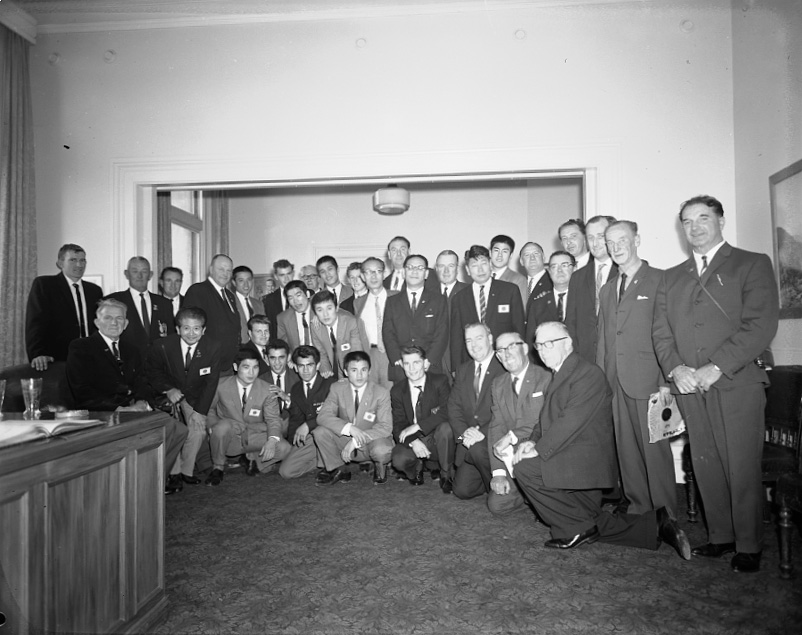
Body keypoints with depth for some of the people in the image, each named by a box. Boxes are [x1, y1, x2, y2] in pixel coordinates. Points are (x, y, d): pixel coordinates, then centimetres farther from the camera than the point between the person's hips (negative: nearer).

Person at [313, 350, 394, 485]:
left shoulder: (381, 393, -13)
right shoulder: (337, 388, -6)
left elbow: (386, 427, -19)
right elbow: (322, 416, -15)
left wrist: (356, 442, -29)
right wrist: (349, 428, -32)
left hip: (371, 440, -3)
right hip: (345, 441, 3)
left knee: (381, 450, -36)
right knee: (320, 432, -21)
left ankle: (380, 468, 5)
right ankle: (340, 470, 2)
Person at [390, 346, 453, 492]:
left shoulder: (440, 382, -8)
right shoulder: (397, 391, 0)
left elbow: (446, 413, -22)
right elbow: (398, 425, -3)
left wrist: (416, 426, -27)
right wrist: (413, 442, -24)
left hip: (436, 439, -1)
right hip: (412, 442, 2)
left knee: (445, 427, -34)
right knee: (399, 460, -29)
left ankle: (446, 475, -10)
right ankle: (417, 466, 10)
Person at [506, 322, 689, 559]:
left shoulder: (588, 373, -15)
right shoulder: (559, 376, 15)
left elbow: (571, 421, -24)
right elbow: (546, 419, 11)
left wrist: (539, 449, -24)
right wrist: (532, 441, -8)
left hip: (585, 458, -9)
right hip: (581, 468, 9)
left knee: (524, 468, -19)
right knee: (590, 519, 16)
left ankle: (575, 527, -6)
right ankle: (655, 526, 19)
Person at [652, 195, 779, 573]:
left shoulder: (752, 264, 4)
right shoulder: (671, 278, 18)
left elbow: (761, 325, -8)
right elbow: (660, 331, 11)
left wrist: (716, 368, -15)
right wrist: (675, 368, -7)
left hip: (737, 383, -4)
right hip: (688, 386, 4)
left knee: (742, 468, 0)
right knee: (706, 467, 8)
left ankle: (748, 547, 15)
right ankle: (720, 537, 21)